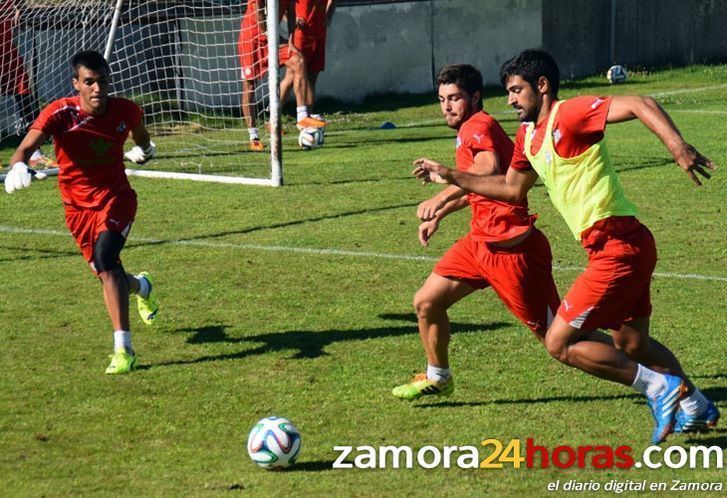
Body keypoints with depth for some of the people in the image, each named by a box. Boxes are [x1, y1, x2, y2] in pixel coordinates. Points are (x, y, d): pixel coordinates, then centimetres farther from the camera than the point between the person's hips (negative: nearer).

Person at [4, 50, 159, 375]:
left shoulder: (126, 111, -13)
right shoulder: (60, 114, -20)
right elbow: (28, 145, -34)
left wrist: (143, 149, 34)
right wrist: (18, 167, -57)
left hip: (116, 198, -1)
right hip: (77, 206, 2)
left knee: (105, 258, -27)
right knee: (107, 275, 10)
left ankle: (123, 349, -28)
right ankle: (141, 286, 52)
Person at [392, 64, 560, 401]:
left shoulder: (478, 126, -14)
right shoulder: (469, 132, 16)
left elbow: (488, 168, -36)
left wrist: (441, 198, -42)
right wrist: (438, 217, 34)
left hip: (510, 246, -10)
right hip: (480, 242, 10)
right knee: (426, 303, 9)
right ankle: (437, 378, 27)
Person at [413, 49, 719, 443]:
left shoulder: (569, 115, -13)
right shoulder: (528, 136, 15)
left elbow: (640, 105, -25)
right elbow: (512, 188, 30)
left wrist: (678, 148, -38)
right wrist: (451, 177, 27)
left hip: (619, 245, -10)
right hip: (624, 248, 10)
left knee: (560, 343, -8)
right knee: (631, 344, 22)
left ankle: (658, 387, -2)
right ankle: (695, 407, 37)